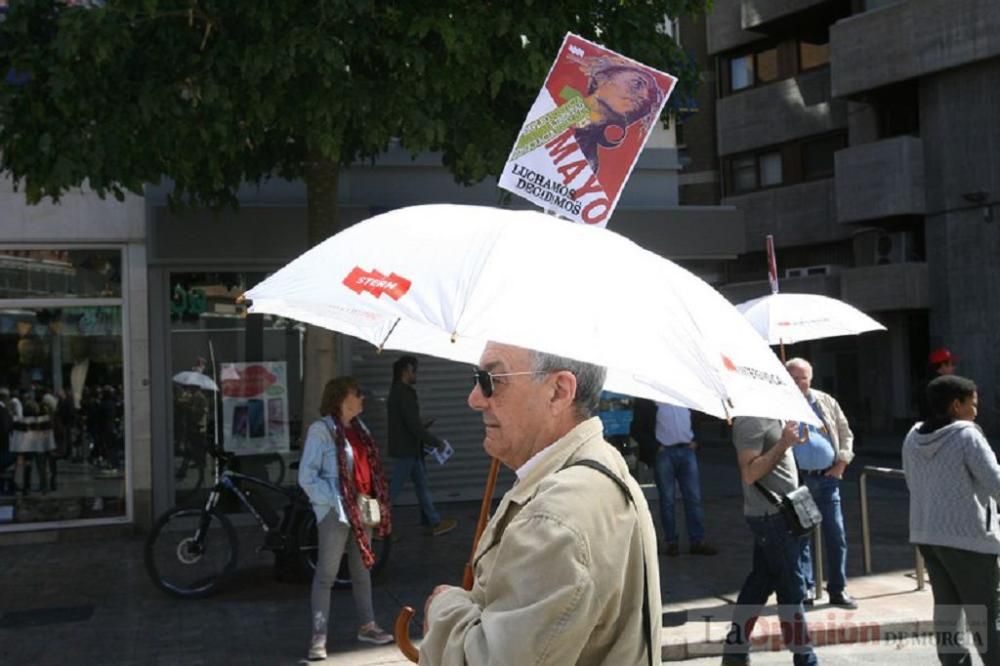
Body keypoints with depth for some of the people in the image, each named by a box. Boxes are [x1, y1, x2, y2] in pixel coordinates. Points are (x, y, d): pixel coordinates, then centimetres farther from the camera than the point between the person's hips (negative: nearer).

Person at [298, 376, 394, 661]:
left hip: (362, 510, 8)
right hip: (335, 511, -8)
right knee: (326, 574, -3)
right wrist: (336, 501, -19)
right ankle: (318, 638, 2)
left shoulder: (359, 428, 11)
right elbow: (307, 477, -16)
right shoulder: (321, 430, -13)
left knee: (362, 570, 16)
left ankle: (367, 626, 26)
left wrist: (378, 501, 4)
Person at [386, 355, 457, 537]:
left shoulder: (397, 391, 12)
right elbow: (414, 425, -23)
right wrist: (436, 441, -13)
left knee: (421, 484, 13)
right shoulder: (405, 394, -20)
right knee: (395, 488, -3)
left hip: (408, 448, 10)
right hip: (405, 449, -10)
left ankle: (435, 522, 18)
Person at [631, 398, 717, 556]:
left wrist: (694, 441, 6)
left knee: (694, 497, 1)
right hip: (663, 452, -3)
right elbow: (637, 430, -2)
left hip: (687, 450, 3)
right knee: (667, 499, 2)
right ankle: (671, 542, 10)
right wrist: (655, 446, -9)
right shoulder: (646, 401, -2)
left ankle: (697, 541, 6)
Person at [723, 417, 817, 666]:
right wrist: (784, 443, -25)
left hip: (778, 511, 10)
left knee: (761, 581, 14)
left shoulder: (772, 415, 11)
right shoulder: (751, 420, -18)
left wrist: (790, 438, 7)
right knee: (790, 588, 0)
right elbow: (749, 473, -23)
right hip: (771, 514, -10)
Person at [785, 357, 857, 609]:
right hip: (797, 479, -3)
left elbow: (846, 434, 13)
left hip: (827, 478, 3)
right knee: (800, 535, 3)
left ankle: (838, 589, 15)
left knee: (836, 535, 5)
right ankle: (806, 588, 12)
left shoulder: (827, 403, 10)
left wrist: (841, 463, 2)